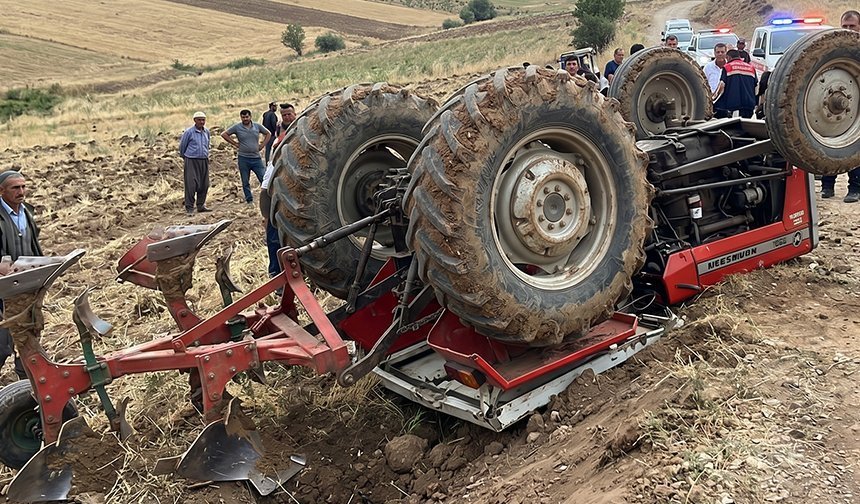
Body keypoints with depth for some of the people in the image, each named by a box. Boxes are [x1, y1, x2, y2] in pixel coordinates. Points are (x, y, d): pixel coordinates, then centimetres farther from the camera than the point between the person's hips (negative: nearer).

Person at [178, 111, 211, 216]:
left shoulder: (207, 131, 8)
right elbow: (182, 146, 4)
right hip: (191, 161, -6)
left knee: (204, 185, 8)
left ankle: (201, 205, 20)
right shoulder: (189, 132, -8)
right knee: (191, 185, -10)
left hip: (204, 161, 6)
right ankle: (189, 208, -6)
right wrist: (184, 157, 15)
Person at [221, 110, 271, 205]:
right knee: (245, 182, 6)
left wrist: (262, 145, 7)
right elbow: (224, 134, 5)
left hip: (256, 158, 1)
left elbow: (268, 133, 18)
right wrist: (235, 143, -1)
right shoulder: (237, 127, 0)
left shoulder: (257, 126, 5)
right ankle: (249, 200, 15)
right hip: (243, 158, -1)